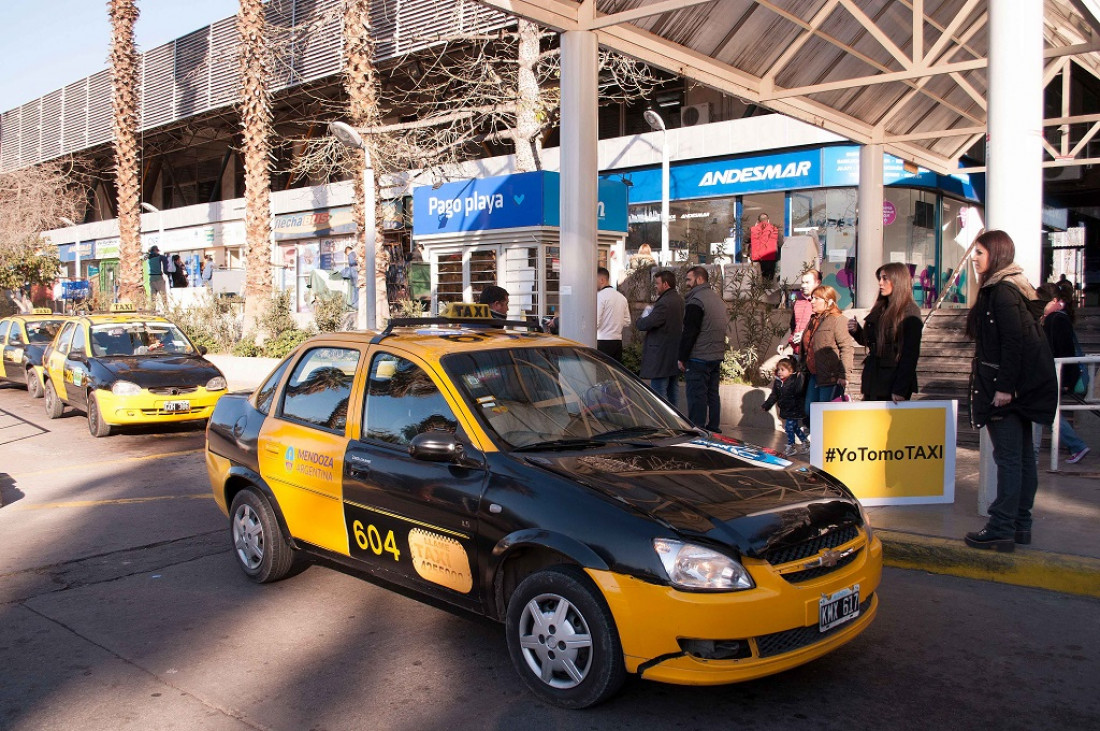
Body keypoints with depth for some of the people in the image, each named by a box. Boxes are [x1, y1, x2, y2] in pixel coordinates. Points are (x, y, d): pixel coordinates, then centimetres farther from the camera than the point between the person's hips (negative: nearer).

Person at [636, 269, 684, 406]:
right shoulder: (680, 300, 11)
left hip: (661, 356, -10)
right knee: (673, 390, 17)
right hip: (676, 354, 10)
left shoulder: (664, 303, -21)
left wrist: (641, 318, -1)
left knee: (658, 391, -6)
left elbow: (644, 325, -24)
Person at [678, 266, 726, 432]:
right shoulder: (718, 299, 16)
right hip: (717, 356, 9)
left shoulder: (696, 301, -14)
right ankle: (714, 428, 19)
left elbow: (689, 333, -17)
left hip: (698, 358, -9)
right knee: (712, 395, 14)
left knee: (697, 396, -6)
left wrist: (682, 358, -11)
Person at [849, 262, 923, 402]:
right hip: (874, 380, 7)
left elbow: (911, 354, -13)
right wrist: (856, 330, 2)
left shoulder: (910, 313, -7)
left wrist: (900, 389, -19)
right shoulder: (879, 309, 15)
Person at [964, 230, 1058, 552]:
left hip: (1007, 388, -10)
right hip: (1019, 387, 10)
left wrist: (1004, 387, -22)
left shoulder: (1002, 292, -15)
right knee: (1022, 455, 12)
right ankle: (1020, 525, 19)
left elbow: (1013, 342, -21)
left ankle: (1002, 529, -3)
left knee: (1008, 456, -7)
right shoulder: (1000, 288, 16)